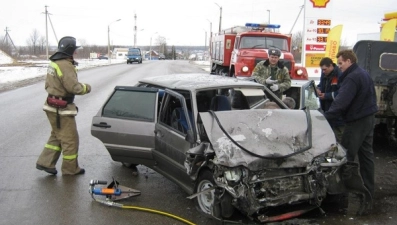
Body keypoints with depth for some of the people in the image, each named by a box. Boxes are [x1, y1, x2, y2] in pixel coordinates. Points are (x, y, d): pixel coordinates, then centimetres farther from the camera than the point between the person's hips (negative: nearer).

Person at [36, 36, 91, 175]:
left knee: (57, 136, 21)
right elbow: (74, 87, -25)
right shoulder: (65, 65, -20)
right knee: (70, 139, 3)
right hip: (62, 109, -10)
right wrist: (86, 87, -8)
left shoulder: (54, 63, 11)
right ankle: (70, 169, 14)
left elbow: (48, 84, 17)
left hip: (53, 106, 10)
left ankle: (45, 162, 22)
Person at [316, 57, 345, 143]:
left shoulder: (340, 75, -19)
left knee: (338, 138, -1)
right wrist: (318, 89, 2)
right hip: (326, 110, 9)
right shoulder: (324, 74, 9)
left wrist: (326, 95, -17)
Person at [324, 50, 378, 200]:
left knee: (346, 155, -5)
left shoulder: (352, 78, -18)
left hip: (357, 121, -10)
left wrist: (325, 117, -28)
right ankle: (368, 188, 23)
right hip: (368, 118, 10)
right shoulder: (364, 74, 14)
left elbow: (341, 102, -27)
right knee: (366, 154, 15)